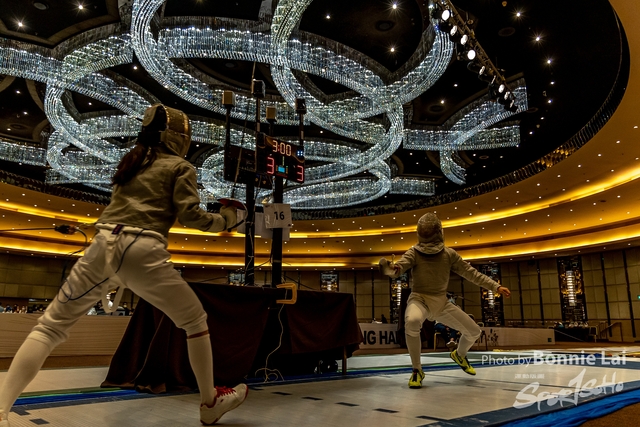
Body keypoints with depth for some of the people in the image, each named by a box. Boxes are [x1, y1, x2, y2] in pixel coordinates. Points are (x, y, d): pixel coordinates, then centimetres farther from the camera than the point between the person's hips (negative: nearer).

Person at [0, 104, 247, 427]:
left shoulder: (132, 160, 25)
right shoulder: (181, 166, 9)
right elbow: (189, 215, -3)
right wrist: (224, 220, 12)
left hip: (103, 246, 5)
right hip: (142, 252, -4)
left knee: (50, 328, 13)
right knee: (195, 321, 14)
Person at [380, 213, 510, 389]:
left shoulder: (449, 254, -3)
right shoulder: (414, 253, -14)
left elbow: (471, 273, 1)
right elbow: (399, 267, -30)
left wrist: (496, 286, -3)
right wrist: (391, 269, -54)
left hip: (441, 303, 5)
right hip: (420, 299, -4)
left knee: (474, 332, 7)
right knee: (411, 322, -39)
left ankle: (459, 355, 44)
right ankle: (417, 370, -17)